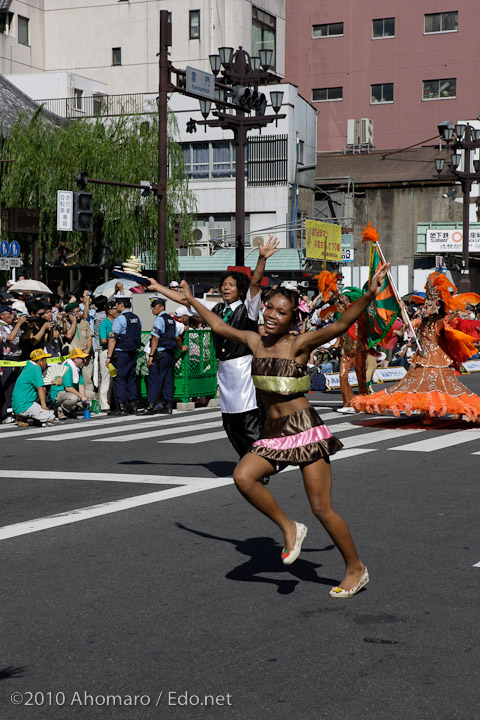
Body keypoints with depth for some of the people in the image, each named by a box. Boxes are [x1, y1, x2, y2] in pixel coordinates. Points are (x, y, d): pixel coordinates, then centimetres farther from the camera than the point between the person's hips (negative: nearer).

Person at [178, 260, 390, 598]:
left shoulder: (300, 344, -7)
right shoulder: (255, 341, 10)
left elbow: (341, 324, -21)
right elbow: (219, 326, 26)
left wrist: (369, 295, -34)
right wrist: (192, 300, 35)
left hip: (304, 429, -6)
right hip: (272, 431, 6)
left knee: (322, 507, -6)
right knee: (243, 476, -21)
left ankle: (356, 568, 12)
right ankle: (289, 528, -2)